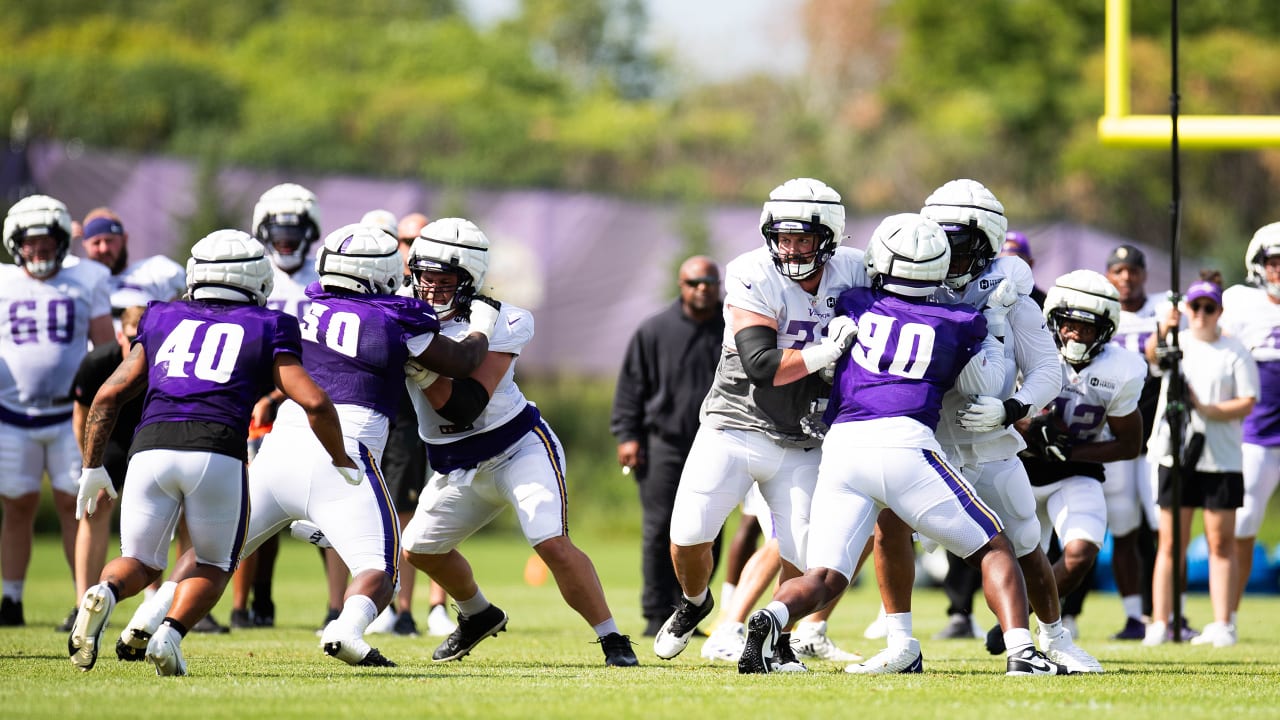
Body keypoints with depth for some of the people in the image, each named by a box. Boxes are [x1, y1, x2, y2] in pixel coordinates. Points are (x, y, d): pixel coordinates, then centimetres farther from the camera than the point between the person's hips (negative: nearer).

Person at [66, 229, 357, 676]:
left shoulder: (161, 321, 25)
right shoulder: (266, 330, 18)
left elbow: (109, 395, 19)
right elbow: (314, 402, 8)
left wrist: (92, 467, 27)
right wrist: (342, 463, 22)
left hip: (151, 448, 2)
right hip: (218, 451, -2)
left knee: (142, 564, 17)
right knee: (213, 567, 19)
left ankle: (104, 594, -17)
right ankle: (171, 634, -8)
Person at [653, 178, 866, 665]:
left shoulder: (852, 273, -5)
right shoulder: (754, 279, -17)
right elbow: (761, 366, -25)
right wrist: (826, 352, -32)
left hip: (800, 447, 2)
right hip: (732, 431, -2)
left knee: (803, 556, -7)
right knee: (688, 536, -7)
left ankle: (779, 639, 21)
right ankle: (693, 604, 27)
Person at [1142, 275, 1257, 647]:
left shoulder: (1235, 352, 4)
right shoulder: (1177, 344, 7)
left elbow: (1247, 404, -2)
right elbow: (1152, 352, -16)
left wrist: (1207, 409, -16)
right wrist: (1163, 331, -37)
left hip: (1221, 459, -1)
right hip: (1175, 454, 1)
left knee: (1221, 542, 0)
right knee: (1170, 544, 1)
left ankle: (1222, 625, 3)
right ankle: (1159, 623, 2)